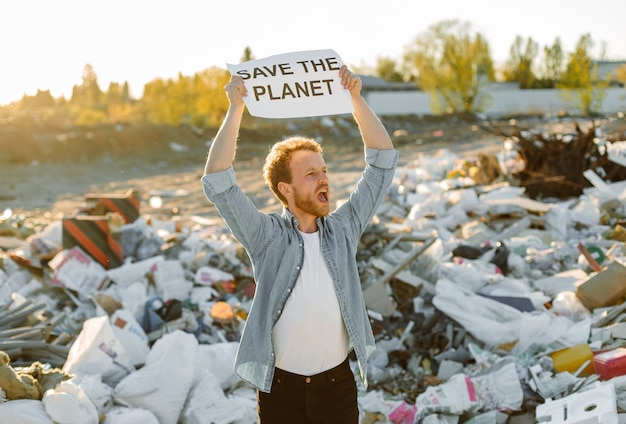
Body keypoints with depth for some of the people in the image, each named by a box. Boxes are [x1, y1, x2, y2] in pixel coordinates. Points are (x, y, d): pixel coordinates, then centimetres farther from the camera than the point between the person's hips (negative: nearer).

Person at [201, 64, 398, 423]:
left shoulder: (344, 228, -2)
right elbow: (217, 183, -19)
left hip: (338, 384, 2)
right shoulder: (267, 236, -8)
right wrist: (236, 110, -23)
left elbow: (383, 161, -2)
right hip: (281, 388, -2)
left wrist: (356, 98, -9)